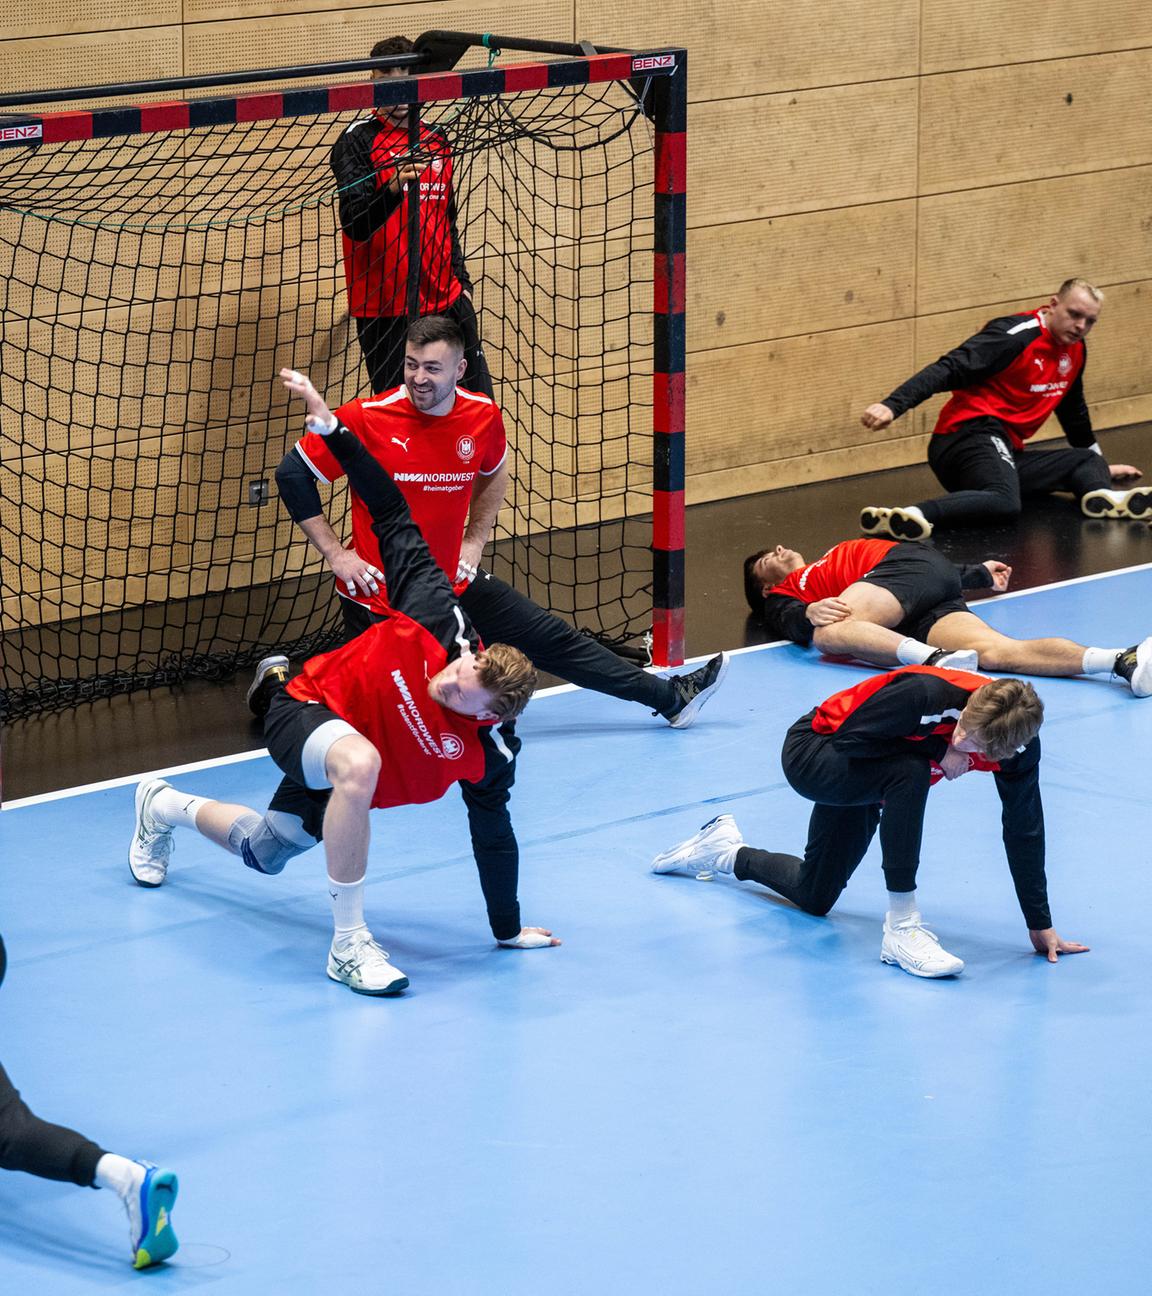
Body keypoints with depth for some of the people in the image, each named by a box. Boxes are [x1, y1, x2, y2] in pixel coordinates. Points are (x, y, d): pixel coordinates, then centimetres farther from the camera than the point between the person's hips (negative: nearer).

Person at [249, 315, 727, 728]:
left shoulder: (483, 417, -7)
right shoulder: (366, 418, -20)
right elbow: (292, 474, -11)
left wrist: (474, 542, 8)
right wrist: (336, 554, -13)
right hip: (378, 595, -4)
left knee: (555, 641, 9)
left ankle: (671, 697, 19)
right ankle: (281, 680, 27)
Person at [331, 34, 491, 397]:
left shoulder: (436, 139, 15)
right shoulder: (358, 140, -5)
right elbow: (355, 224, -17)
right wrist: (392, 188, -34)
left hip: (445, 299, 6)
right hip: (385, 308, -6)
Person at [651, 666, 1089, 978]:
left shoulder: (1019, 743, -24)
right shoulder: (928, 693, -40)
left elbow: (1024, 832, -14)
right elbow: (851, 738, -29)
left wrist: (1040, 926, -10)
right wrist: (940, 753, -33)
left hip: (864, 786, 7)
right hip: (812, 752, -7)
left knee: (814, 897, 20)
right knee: (910, 773, -38)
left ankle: (726, 851, 50)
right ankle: (901, 926, -30)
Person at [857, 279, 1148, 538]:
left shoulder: (1075, 349, 17)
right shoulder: (1019, 334, -10)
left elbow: (1074, 412, 36)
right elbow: (949, 370, -19)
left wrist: (1101, 465, 46)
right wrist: (892, 405, -31)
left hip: (1006, 453, 10)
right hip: (973, 434, -10)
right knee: (1005, 503, -38)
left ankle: (1102, 496, -29)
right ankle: (909, 516, -56)